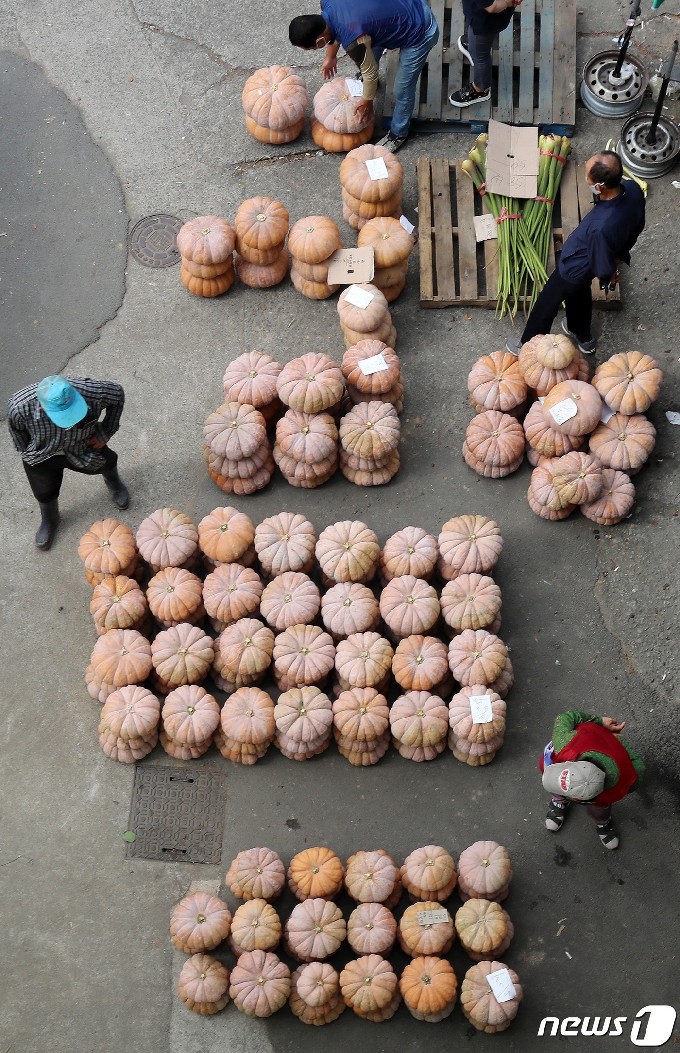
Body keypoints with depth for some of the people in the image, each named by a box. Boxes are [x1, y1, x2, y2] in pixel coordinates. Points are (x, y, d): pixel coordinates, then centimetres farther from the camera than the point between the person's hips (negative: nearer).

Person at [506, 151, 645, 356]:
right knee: (579, 293, 36)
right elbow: (638, 225, -4)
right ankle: (583, 337, 61)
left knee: (546, 305, 21)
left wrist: (609, 275, -4)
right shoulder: (633, 189, -26)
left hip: (573, 268, -7)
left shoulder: (601, 228, -48)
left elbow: (604, 269, -29)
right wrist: (620, 254, 12)